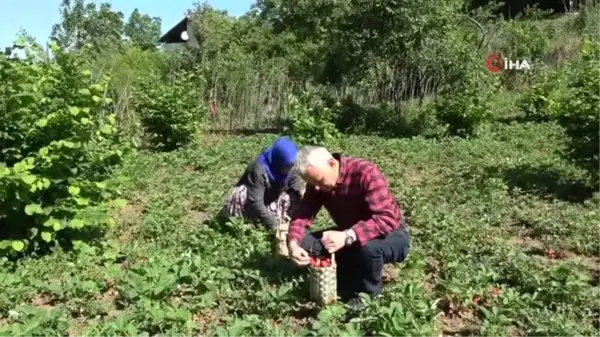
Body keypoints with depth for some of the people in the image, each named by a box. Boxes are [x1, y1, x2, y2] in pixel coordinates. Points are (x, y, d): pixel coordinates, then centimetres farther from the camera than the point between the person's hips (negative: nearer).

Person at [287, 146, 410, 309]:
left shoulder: (365, 173, -29)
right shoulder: (317, 181, -10)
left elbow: (387, 219, -36)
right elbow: (302, 214, -14)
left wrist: (347, 236, -46)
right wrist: (293, 244, -34)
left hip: (390, 236, -5)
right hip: (348, 236, 5)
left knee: (368, 245, -39)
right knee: (306, 244, -15)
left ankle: (370, 295, -8)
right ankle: (350, 289, -1)